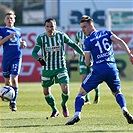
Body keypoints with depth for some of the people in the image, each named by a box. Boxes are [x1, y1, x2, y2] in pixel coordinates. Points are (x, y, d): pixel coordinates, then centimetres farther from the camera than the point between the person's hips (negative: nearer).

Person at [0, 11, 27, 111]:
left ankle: (13, 102, -13)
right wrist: (8, 37, -17)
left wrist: (23, 43, 7)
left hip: (17, 57, 0)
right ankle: (10, 98, 26)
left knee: (14, 78, -14)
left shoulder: (18, 31, 14)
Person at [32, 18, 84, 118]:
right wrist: (39, 59, -39)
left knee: (65, 90, -16)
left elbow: (73, 45, 7)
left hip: (61, 68, -1)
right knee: (46, 92, 5)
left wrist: (84, 54, 10)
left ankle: (64, 105, 17)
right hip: (47, 69, 1)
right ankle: (55, 110, 31)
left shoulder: (62, 36, -8)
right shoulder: (41, 38, -11)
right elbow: (34, 52, -18)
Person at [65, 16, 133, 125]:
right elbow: (120, 41, -2)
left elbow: (87, 63, 1)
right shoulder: (107, 33, 14)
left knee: (82, 92, 7)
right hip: (112, 68, 4)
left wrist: (88, 64, 24)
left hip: (98, 70, -4)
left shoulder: (88, 41, 4)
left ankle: (77, 114, -12)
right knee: (117, 92, 23)